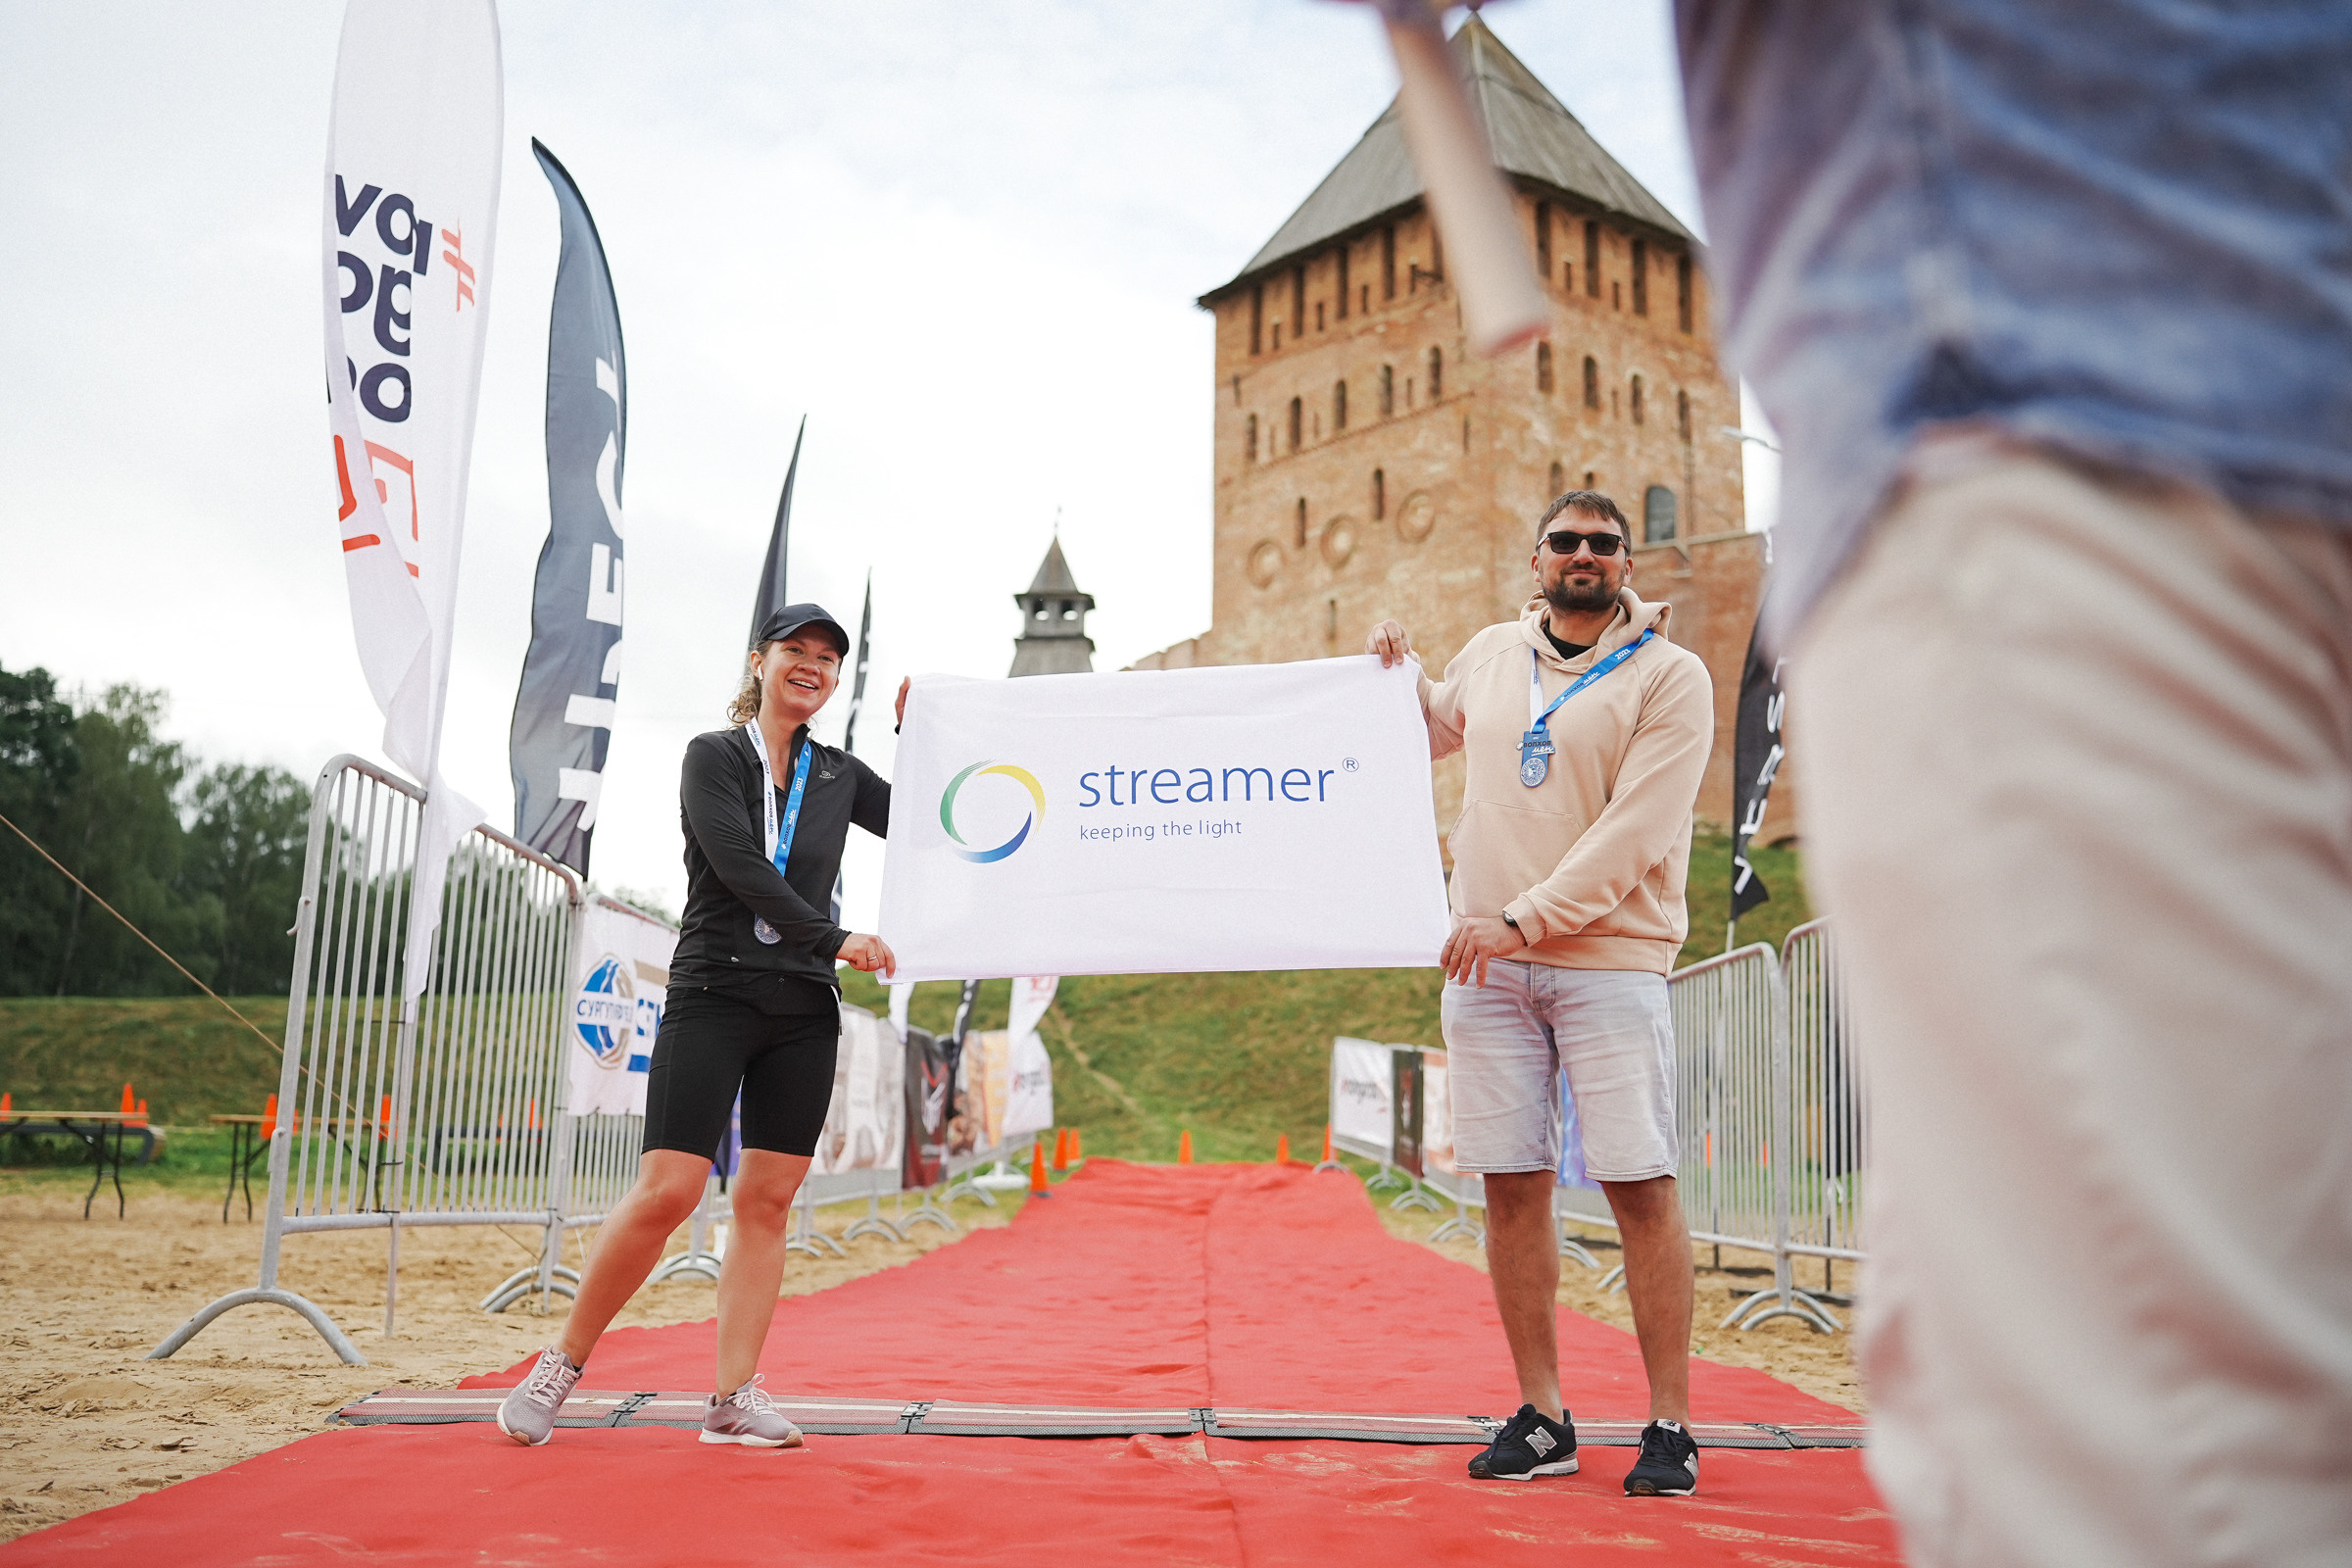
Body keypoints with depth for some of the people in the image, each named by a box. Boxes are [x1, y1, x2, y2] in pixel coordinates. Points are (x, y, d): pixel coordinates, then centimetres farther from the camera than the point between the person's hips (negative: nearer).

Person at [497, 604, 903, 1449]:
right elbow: (738, 866, -10)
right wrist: (834, 938, -13)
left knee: (767, 1198, 1)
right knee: (667, 1191, -12)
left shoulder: (839, 775, 15)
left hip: (803, 1009, 4)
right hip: (713, 992, -4)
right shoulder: (713, 755, 2)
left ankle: (733, 1398, 6)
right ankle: (560, 1366, 5)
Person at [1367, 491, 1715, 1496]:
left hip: (1610, 961, -4)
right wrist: (1394, 672, 15)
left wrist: (1523, 919, -17)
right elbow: (1435, 731, 35)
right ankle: (1542, 1418, 14)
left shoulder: (1670, 676, -2)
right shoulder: (1490, 655, 13)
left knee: (1640, 1185, -6)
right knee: (1512, 1184, 4)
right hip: (1485, 964, 4)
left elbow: (1636, 832, -12)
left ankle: (1670, 1425, 6)